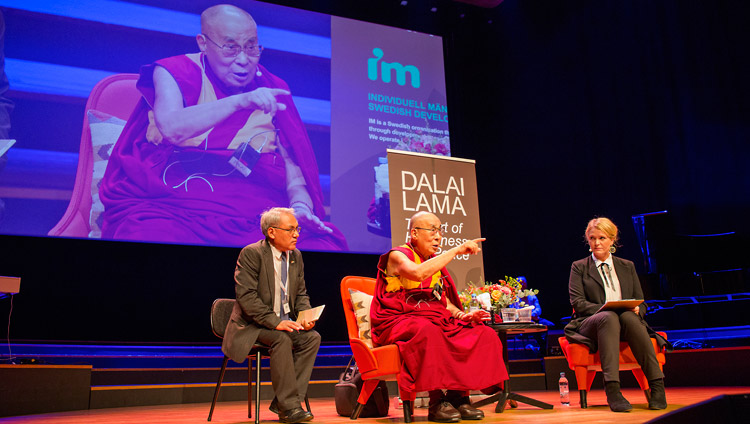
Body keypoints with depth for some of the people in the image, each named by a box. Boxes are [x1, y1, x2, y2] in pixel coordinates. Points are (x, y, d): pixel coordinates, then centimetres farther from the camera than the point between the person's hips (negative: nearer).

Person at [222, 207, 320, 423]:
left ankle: (282, 402, -13)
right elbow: (246, 296, -20)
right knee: (282, 339, -32)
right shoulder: (251, 254, -13)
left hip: (284, 322, 6)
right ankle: (289, 406, -22)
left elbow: (301, 294, 15)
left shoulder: (296, 256, 8)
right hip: (253, 325, -6)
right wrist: (275, 322, -27)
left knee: (312, 337, -18)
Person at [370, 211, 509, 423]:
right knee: (429, 332, -40)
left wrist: (462, 315, -1)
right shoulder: (397, 255, -2)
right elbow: (418, 273, -24)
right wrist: (456, 250, -19)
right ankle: (437, 402, -28)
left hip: (436, 321, 7)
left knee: (485, 335, -14)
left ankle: (458, 396, -13)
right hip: (399, 322, -7)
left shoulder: (436, 263, 22)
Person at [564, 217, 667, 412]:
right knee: (609, 317, -38)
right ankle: (612, 390, -47)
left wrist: (636, 309, -8)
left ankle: (657, 385, -36)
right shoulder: (579, 267, 11)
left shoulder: (627, 266, 20)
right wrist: (605, 309, -17)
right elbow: (577, 302, -1)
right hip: (590, 324, -2)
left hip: (627, 322, 2)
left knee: (628, 316, -34)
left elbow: (641, 302, 17)